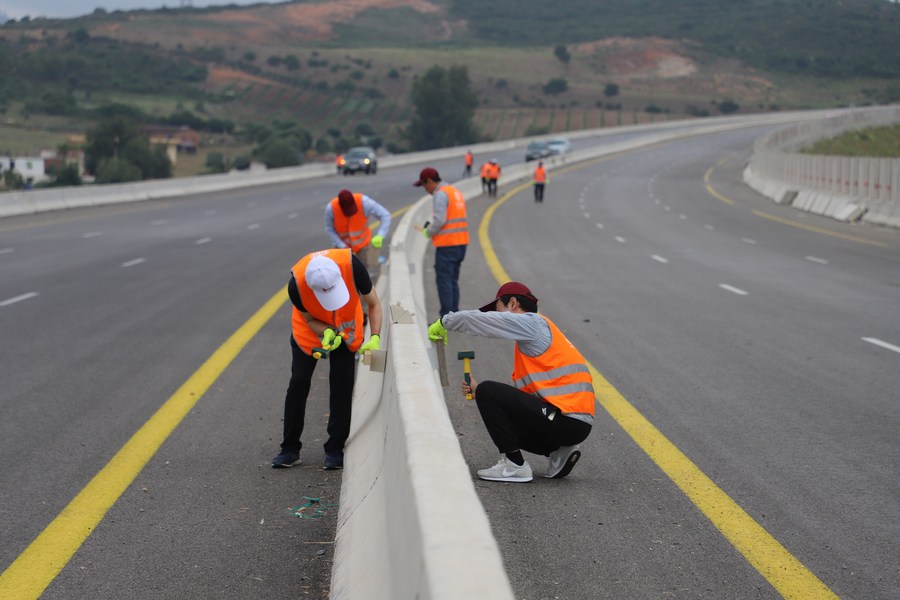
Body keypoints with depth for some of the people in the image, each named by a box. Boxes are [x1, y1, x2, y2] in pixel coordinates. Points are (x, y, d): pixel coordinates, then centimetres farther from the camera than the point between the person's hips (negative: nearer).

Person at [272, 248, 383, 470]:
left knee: (342, 384, -4)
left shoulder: (352, 266, -38)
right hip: (311, 329, 0)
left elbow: (374, 304, -21)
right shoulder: (296, 284, -37)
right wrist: (328, 333, -36)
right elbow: (309, 319, -16)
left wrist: (375, 338, -32)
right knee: (299, 382, -2)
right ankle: (290, 449, 10)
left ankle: (335, 449, 6)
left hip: (347, 327, 0)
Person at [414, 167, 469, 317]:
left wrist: (428, 232, -4)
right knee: (453, 281, 14)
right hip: (461, 243, 9)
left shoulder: (440, 194, -11)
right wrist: (432, 228, 17)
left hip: (447, 245, -9)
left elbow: (439, 220, -21)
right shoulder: (456, 192, 19)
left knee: (444, 281, -5)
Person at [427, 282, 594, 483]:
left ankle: (515, 465, -6)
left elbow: (475, 319, -8)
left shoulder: (533, 322, -4)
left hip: (567, 419, -10)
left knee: (487, 392, -9)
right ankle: (558, 451, 11)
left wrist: (442, 323, 10)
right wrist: (479, 391, 14)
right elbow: (523, 391, 20)